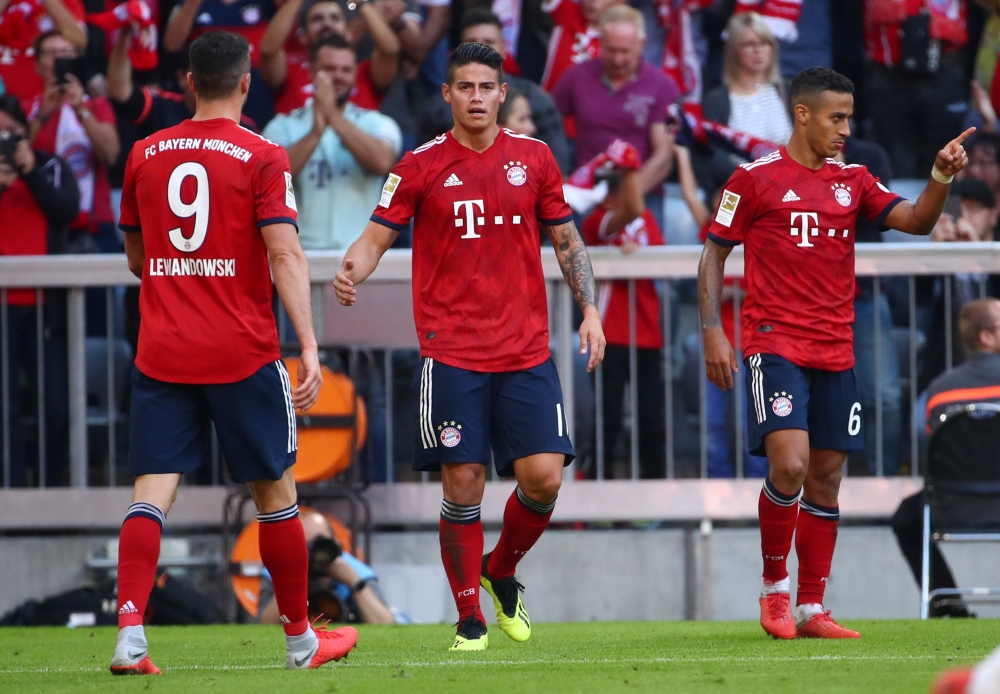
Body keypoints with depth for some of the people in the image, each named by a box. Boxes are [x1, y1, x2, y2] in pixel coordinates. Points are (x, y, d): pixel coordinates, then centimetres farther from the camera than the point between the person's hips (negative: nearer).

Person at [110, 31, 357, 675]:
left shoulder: (146, 155, 8)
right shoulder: (262, 157, -5)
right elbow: (285, 253, -15)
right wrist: (310, 346, -18)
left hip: (160, 351, 3)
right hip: (242, 353, -3)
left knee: (153, 490, -2)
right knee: (275, 492, 10)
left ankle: (131, 634, -19)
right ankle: (301, 640, 21)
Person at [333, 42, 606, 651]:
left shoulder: (534, 158, 8)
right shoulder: (421, 166, 2)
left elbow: (567, 240, 16)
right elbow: (376, 237, 1)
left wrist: (589, 309, 6)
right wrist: (352, 273, -20)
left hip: (526, 350, 2)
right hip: (451, 354, -2)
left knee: (543, 479, -7)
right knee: (464, 483, -5)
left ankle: (501, 571, 22)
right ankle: (470, 619, 8)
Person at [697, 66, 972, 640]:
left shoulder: (854, 181, 12)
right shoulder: (756, 178, 0)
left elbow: (917, 221, 3)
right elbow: (714, 254, 3)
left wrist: (942, 177, -15)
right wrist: (713, 332, -6)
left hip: (835, 352, 5)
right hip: (776, 347, -5)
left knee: (825, 481, 5)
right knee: (789, 464, -20)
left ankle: (811, 609, 11)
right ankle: (774, 587, -2)